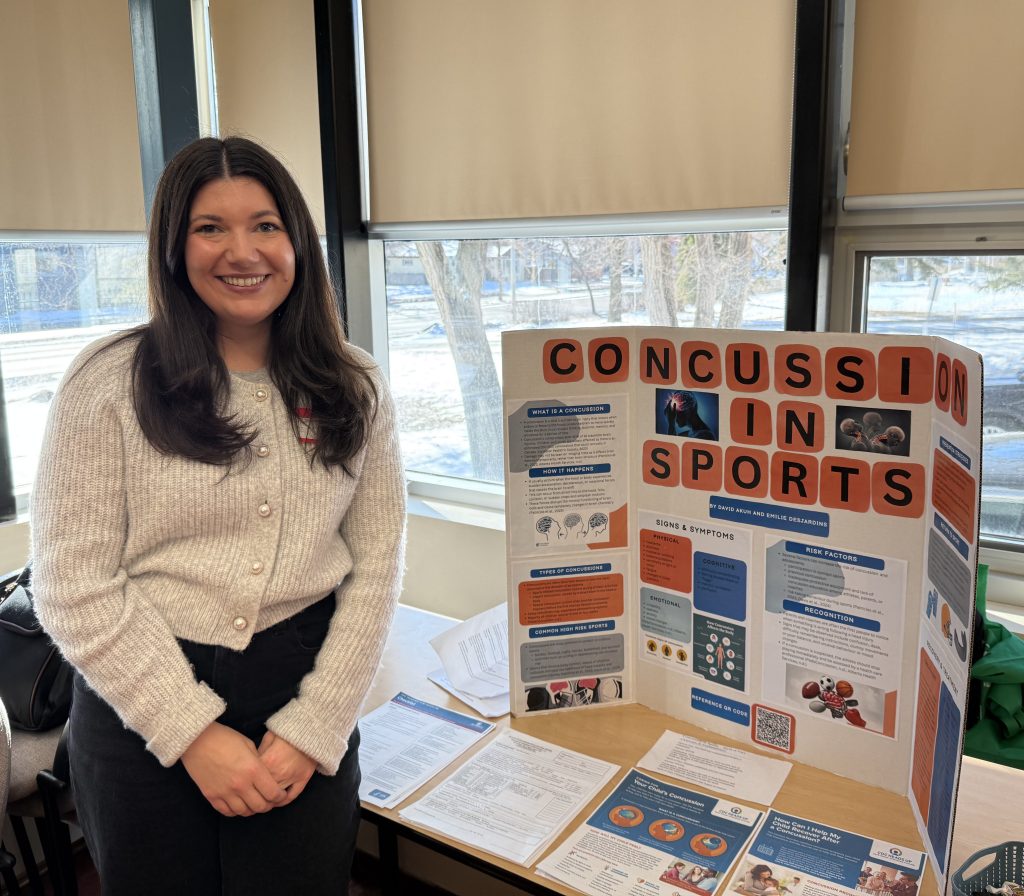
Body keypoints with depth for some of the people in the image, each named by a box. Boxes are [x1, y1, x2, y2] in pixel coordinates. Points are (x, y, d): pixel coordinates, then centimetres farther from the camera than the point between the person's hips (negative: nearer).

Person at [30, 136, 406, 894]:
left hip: (305, 697, 2)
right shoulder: (109, 383, -8)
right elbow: (74, 589, -9)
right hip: (144, 712, -1)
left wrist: (313, 727, -8)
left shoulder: (353, 390, -1)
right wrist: (194, 732, -12)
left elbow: (375, 567, -1)